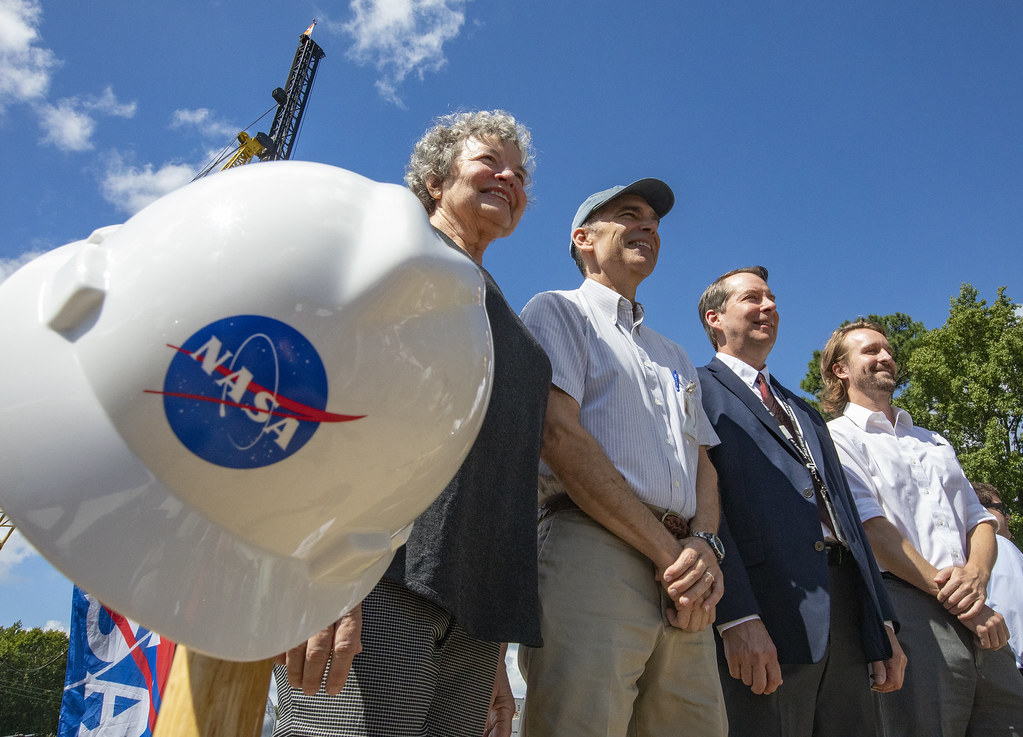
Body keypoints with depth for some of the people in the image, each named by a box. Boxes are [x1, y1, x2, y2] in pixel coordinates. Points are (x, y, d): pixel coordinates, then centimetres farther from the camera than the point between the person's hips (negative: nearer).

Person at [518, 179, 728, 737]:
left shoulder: (675, 357, 28)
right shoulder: (557, 311, 6)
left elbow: (702, 464, 20)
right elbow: (560, 437, -9)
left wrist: (703, 545, -3)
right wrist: (668, 551, -10)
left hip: (684, 591, 7)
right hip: (591, 548, -6)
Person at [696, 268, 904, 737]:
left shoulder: (805, 412, 25)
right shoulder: (698, 389, 0)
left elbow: (845, 514, 20)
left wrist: (883, 627, 13)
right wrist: (737, 618, -21)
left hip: (847, 610, 7)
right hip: (766, 619, -7)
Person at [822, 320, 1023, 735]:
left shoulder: (935, 443, 25)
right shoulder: (837, 437, 1)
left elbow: (979, 517, 16)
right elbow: (870, 526, -10)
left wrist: (975, 577, -5)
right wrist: (948, 592, -15)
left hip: (980, 623, 7)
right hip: (908, 608, -6)